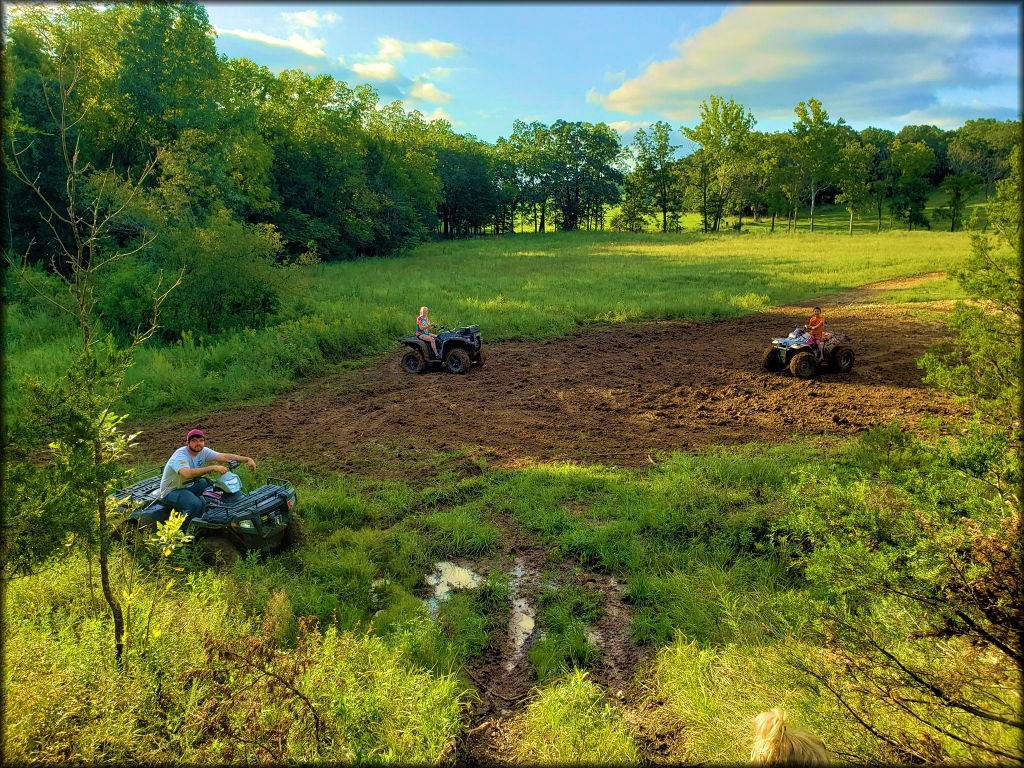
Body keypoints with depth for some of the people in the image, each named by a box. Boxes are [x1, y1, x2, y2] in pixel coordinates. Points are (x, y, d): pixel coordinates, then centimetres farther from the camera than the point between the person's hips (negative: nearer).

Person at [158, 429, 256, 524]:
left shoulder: (203, 451, -4)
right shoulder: (180, 455, -25)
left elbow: (224, 456, -12)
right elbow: (187, 473, -44)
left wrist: (247, 459, -25)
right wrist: (212, 468, -50)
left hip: (188, 486, 8)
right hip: (171, 491, -8)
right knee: (196, 504, -32)